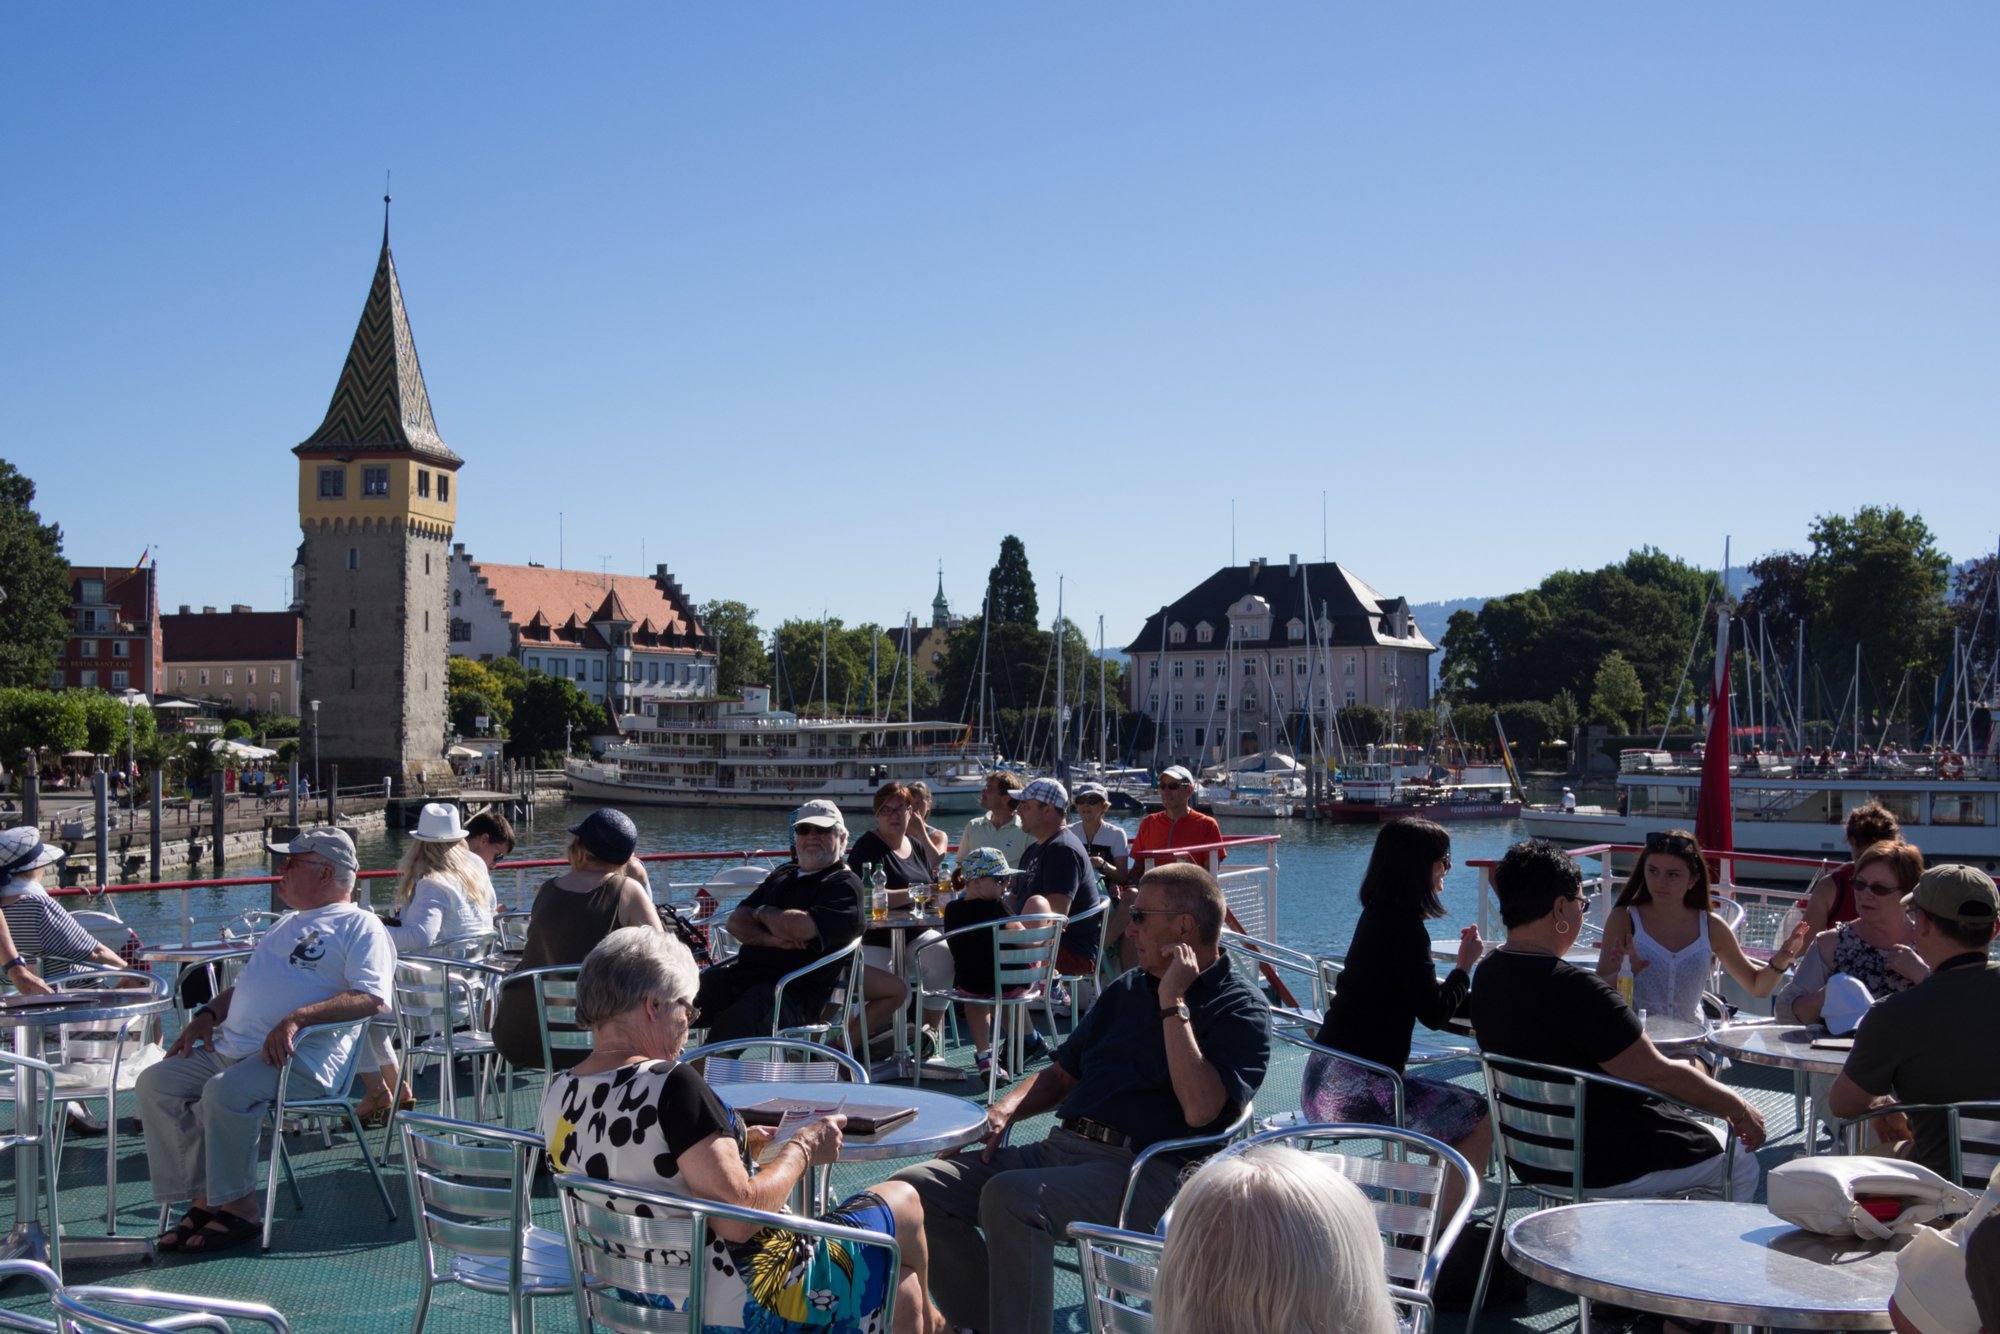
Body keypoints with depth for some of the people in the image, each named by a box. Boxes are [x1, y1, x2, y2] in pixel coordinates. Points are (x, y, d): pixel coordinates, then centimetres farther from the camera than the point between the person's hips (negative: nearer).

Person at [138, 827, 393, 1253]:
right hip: (230, 1048, 9)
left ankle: (239, 1208, -17)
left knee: (225, 1092, -33)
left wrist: (297, 1018, -25)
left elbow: (372, 998, -15)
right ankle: (203, 1201, -6)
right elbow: (245, 984, 35)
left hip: (301, 1056, -9)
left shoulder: (360, 925, 0)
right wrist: (207, 1014, 14)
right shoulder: (290, 923, 29)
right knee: (156, 1083, -7)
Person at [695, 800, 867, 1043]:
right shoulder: (783, 875, 24)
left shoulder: (845, 885, -1)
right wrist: (770, 939, -8)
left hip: (796, 990, -8)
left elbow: (798, 926, -18)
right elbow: (736, 922, 14)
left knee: (734, 1022, -35)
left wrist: (763, 912, 4)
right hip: (743, 970, 8)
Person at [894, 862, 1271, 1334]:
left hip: (1141, 1171, -8)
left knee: (1010, 1198, -34)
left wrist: (1173, 1003, -14)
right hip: (1063, 1147, 8)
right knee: (915, 1187, -10)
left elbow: (1201, 1110, -19)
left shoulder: (1241, 1009, -2)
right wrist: (1006, 1109, 7)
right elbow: (1062, 1074, 27)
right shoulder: (1128, 989, 22)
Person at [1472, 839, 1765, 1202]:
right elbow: (1659, 1074, -22)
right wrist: (1737, 1107, -7)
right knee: (1741, 1161, 13)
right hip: (1602, 1165, -9)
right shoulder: (1575, 989, -29)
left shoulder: (1486, 977, -2)